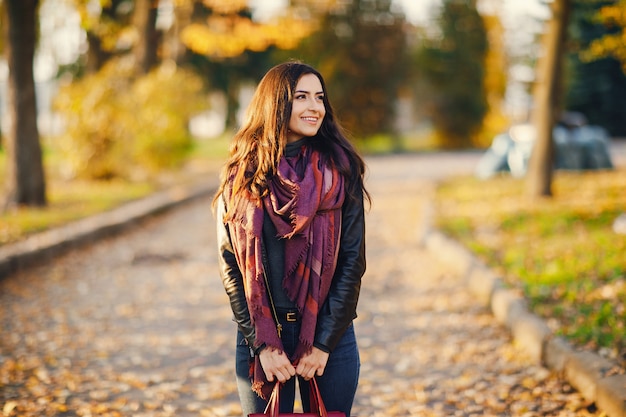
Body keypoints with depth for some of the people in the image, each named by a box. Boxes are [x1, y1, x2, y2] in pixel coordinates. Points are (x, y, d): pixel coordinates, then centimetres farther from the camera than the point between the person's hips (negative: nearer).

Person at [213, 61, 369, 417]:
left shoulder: (340, 171, -2)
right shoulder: (241, 176, 0)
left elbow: (353, 259, -3)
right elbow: (230, 265, -1)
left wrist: (323, 344, -8)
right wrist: (262, 344, -9)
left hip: (330, 335, 0)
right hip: (259, 338, 0)